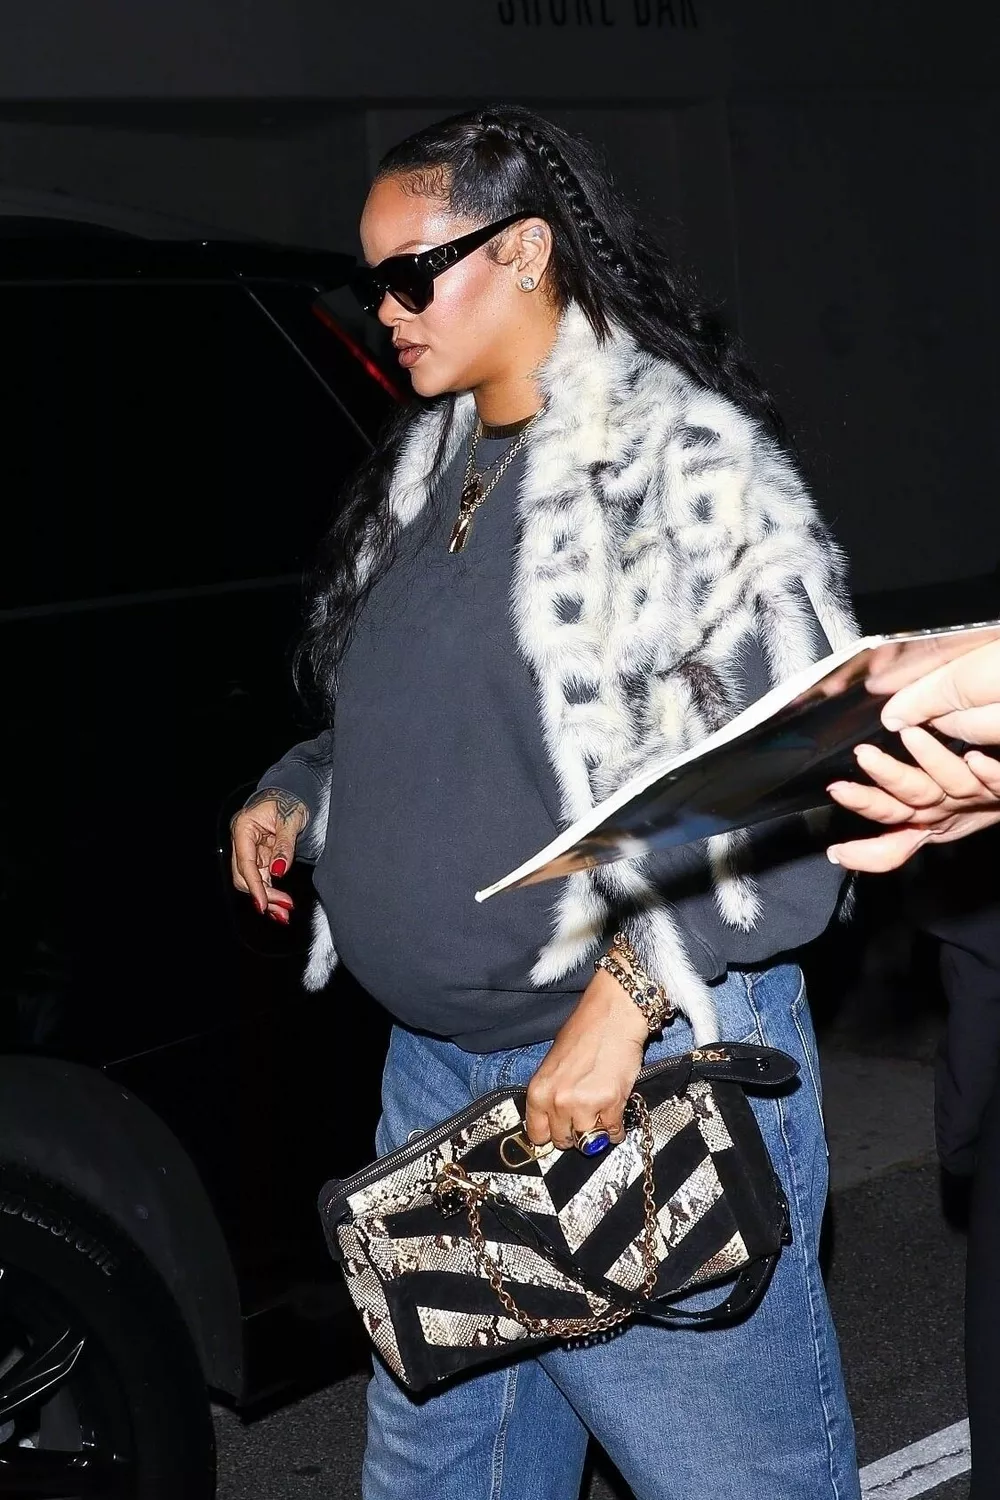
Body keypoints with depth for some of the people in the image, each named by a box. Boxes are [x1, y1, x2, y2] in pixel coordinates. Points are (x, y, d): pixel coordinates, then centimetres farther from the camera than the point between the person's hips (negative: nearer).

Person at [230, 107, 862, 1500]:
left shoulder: (685, 455, -14)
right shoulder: (426, 470, 12)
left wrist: (627, 996, -26)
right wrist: (295, 795, 8)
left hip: (650, 1071, -8)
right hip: (435, 1065, 8)